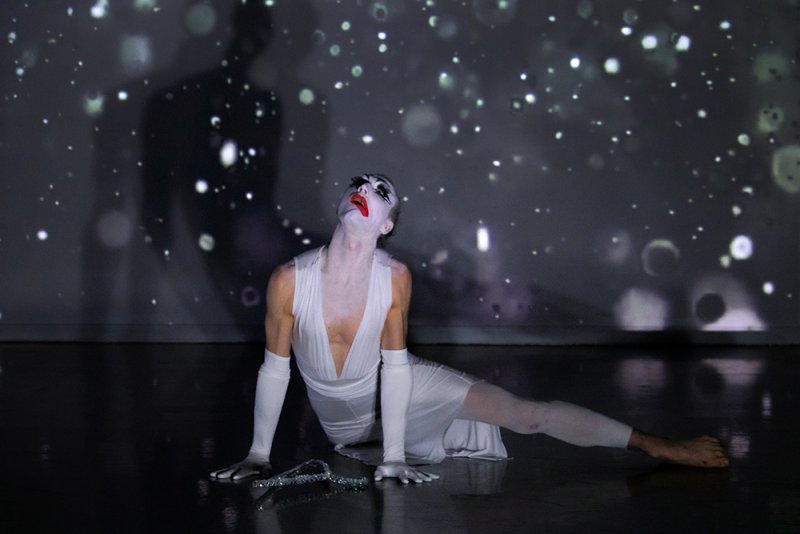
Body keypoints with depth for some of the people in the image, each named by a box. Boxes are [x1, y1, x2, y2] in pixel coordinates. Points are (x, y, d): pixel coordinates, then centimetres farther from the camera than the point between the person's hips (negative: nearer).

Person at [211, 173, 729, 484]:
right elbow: (275, 369, -14)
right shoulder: (289, 280, -26)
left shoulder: (395, 277, -24)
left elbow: (395, 364, -15)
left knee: (529, 414, -8)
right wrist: (259, 454, -7)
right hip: (342, 423, 1)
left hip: (401, 388, -1)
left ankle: (656, 446, 2)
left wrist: (395, 456, -13)